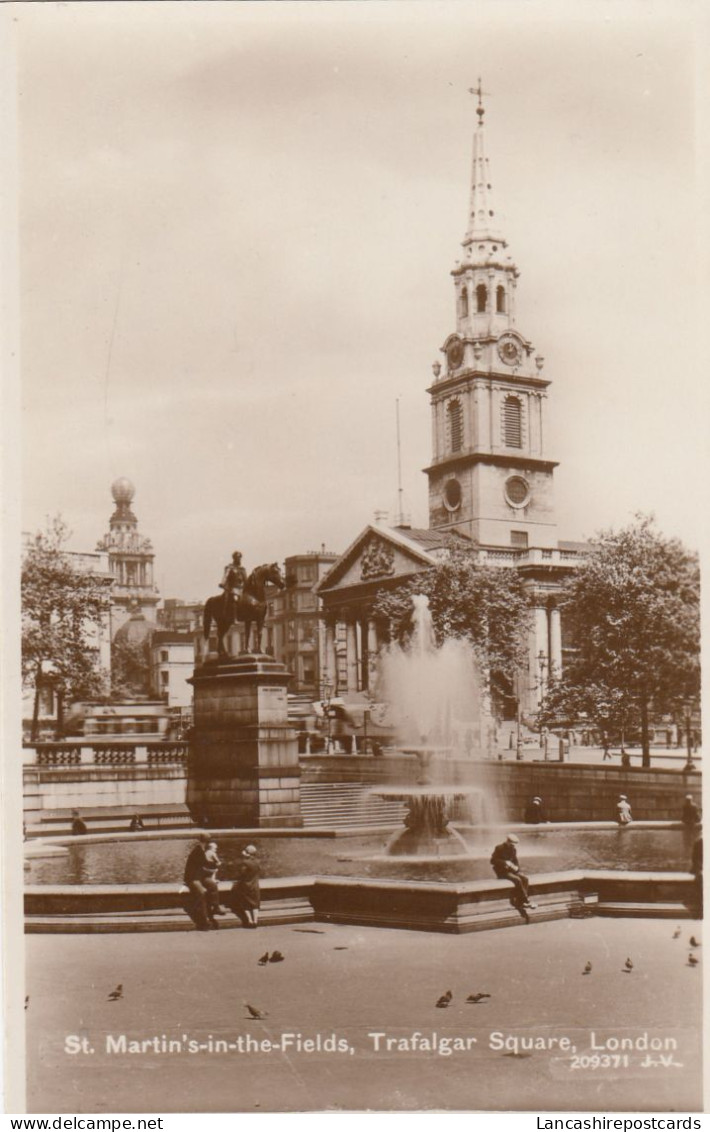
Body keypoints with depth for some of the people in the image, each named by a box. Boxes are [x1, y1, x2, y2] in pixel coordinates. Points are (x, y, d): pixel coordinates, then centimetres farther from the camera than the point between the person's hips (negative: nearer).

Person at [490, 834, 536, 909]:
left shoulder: (513, 849, 9)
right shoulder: (499, 848, -10)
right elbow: (492, 860, -16)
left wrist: (516, 867, -4)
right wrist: (505, 862, -25)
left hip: (511, 870, 7)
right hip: (501, 871, -7)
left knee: (525, 878, -20)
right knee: (517, 880, -30)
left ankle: (519, 901, -22)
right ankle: (526, 900, -23)